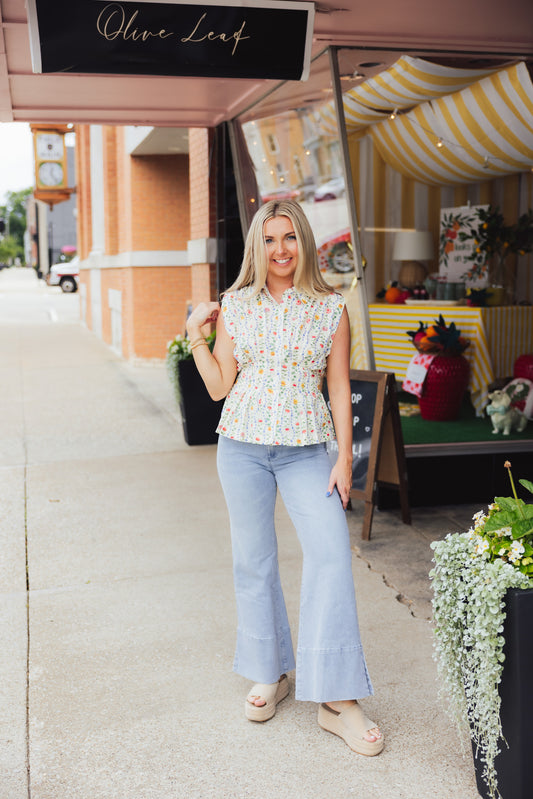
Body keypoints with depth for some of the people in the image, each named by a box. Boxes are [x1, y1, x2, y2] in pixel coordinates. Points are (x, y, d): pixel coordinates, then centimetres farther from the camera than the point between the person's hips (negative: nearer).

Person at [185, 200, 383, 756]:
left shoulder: (331, 309, 2)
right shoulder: (235, 306, 5)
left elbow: (339, 391, 2)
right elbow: (219, 387, 6)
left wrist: (344, 459, -4)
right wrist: (195, 333, -1)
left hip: (306, 450, -1)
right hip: (242, 445, 2)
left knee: (331, 552, -13)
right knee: (253, 560, 8)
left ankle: (337, 699, -5)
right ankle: (270, 674, 27)